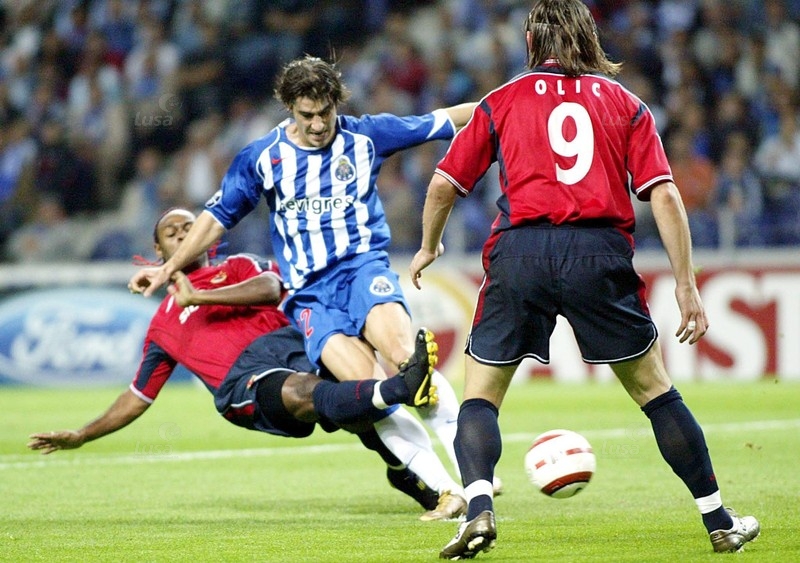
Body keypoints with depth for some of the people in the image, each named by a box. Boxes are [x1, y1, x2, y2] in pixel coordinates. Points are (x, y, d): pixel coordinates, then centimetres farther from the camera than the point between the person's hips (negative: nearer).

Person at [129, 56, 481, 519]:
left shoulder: (366, 136, 6)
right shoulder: (261, 158, 8)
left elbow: (448, 120, 10)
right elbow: (218, 216, 18)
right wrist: (169, 268, 17)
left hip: (363, 265, -1)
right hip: (310, 294, 1)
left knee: (403, 354, -32)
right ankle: (446, 487, -24)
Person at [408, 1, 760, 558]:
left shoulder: (502, 101, 16)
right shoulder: (625, 104, 16)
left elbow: (444, 184, 15)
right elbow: (664, 195, 6)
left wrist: (428, 248, 33)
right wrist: (687, 286, 7)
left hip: (520, 251, -1)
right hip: (601, 251, 1)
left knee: (480, 396, 11)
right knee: (655, 389, 14)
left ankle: (479, 508, -12)